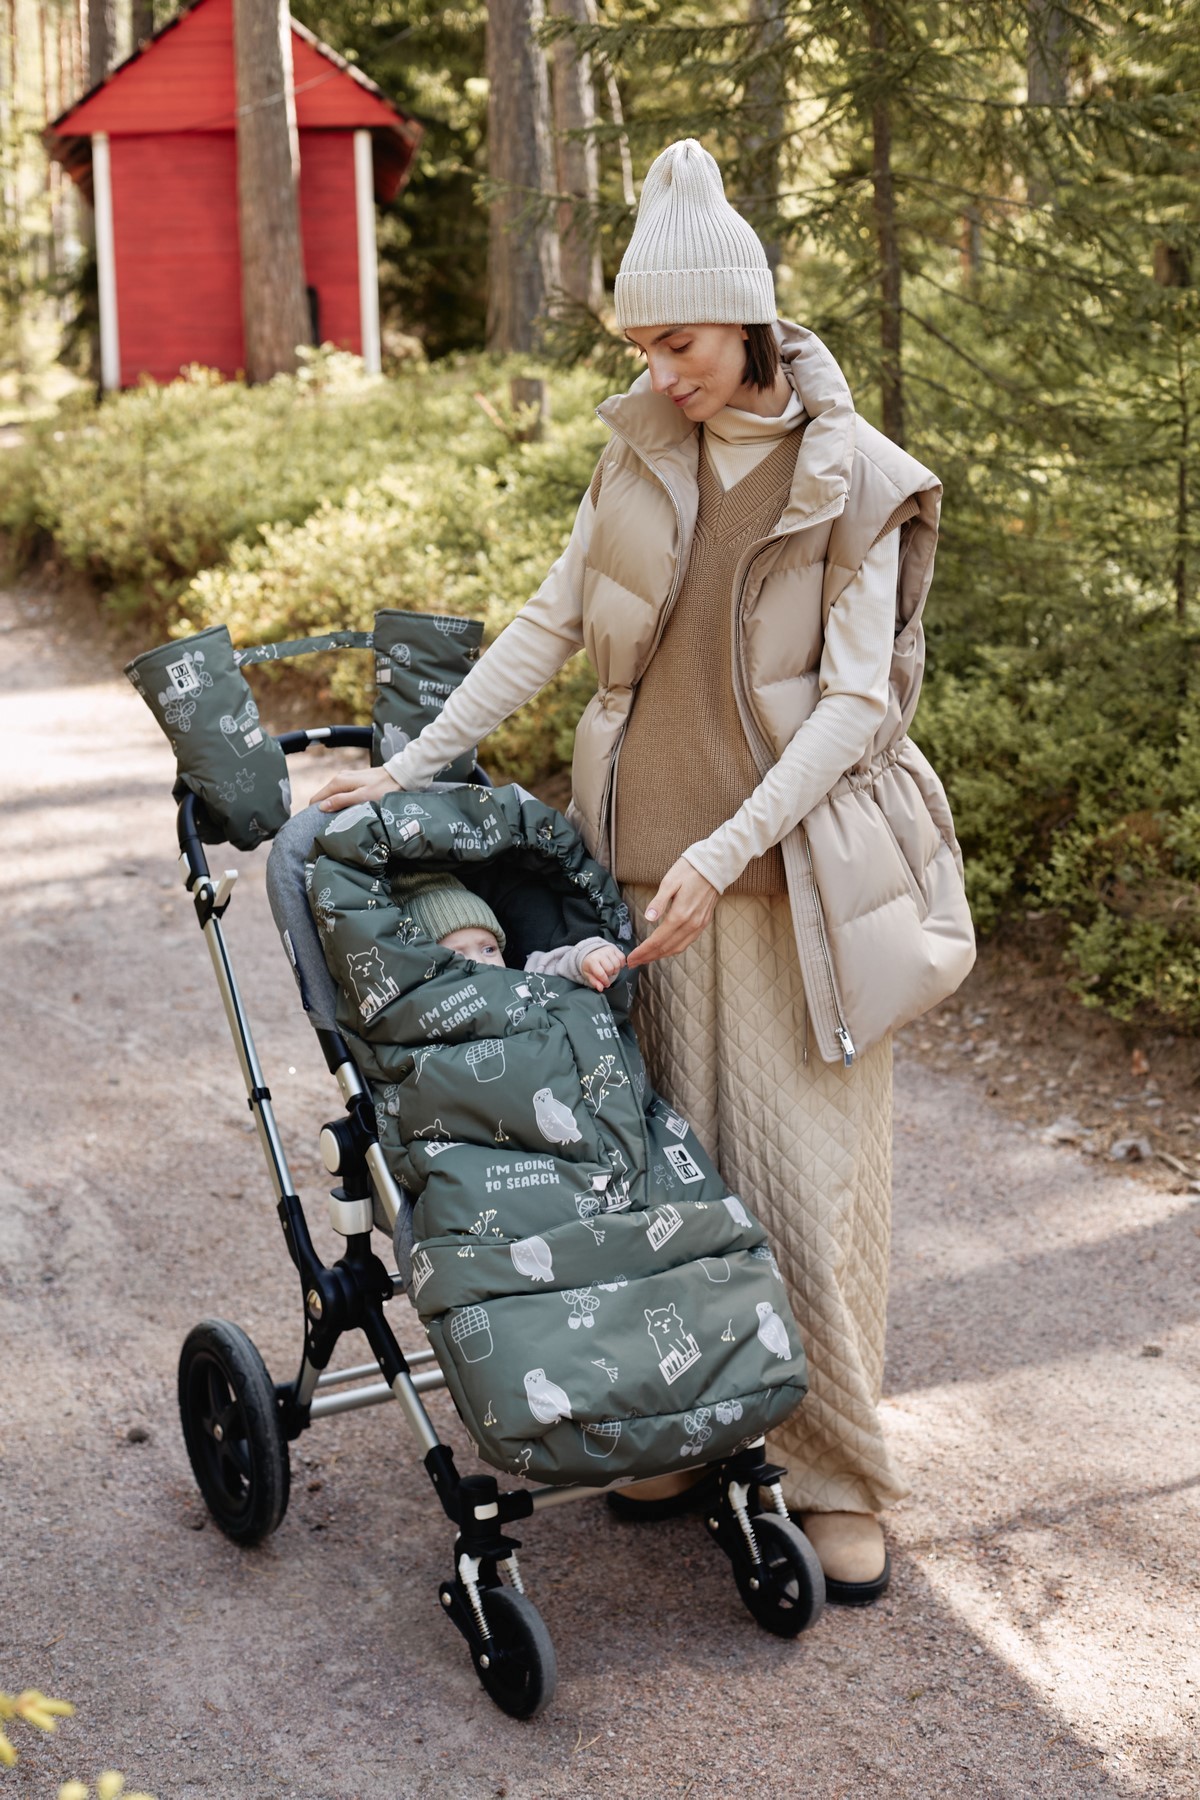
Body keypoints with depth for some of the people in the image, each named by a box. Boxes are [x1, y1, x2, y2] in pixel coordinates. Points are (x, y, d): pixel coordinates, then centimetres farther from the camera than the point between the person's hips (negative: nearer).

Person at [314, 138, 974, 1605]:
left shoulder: (856, 483, -7)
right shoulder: (640, 452, 7)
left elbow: (856, 703, -11)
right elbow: (553, 624, 13)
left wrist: (723, 852, -19)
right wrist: (413, 763, 9)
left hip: (797, 878, -4)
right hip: (654, 868, 4)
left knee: (807, 1170, -1)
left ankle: (835, 1479, 13)